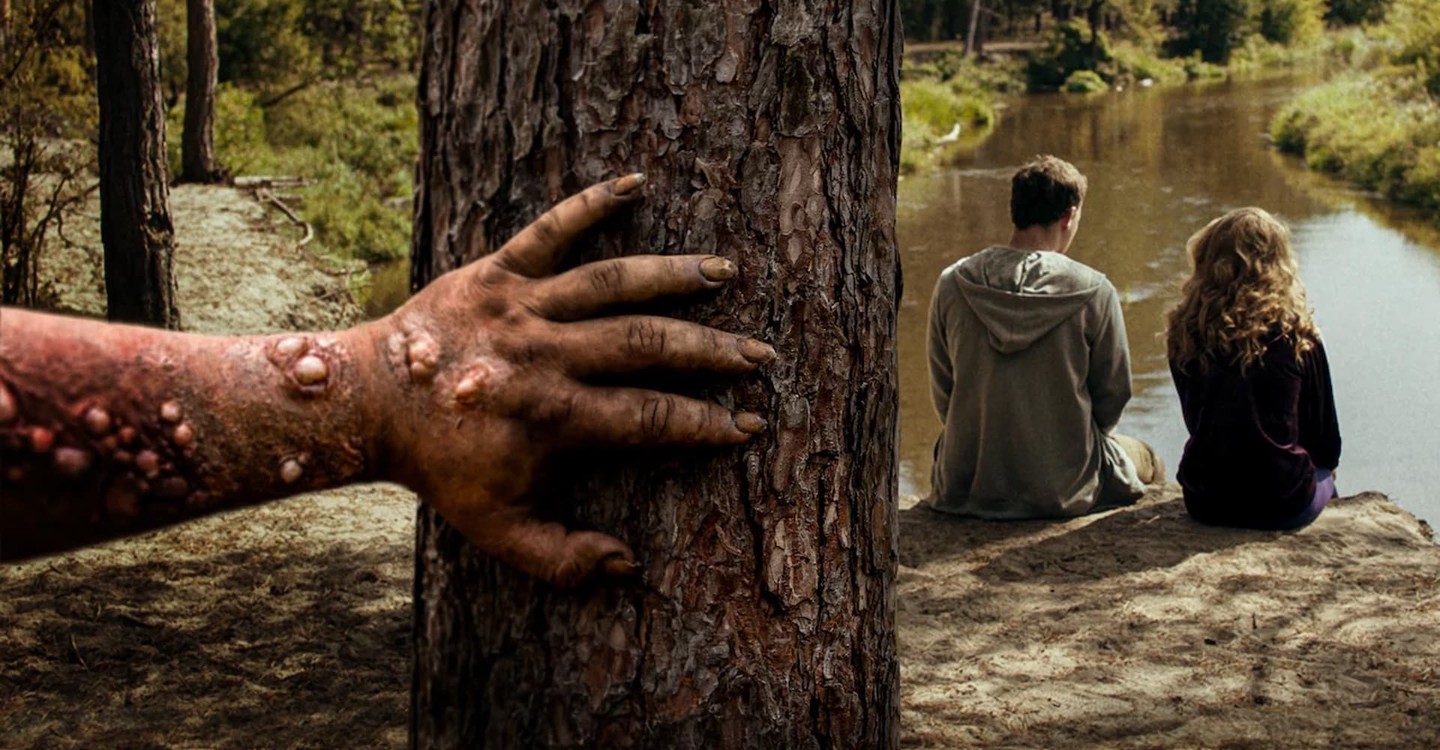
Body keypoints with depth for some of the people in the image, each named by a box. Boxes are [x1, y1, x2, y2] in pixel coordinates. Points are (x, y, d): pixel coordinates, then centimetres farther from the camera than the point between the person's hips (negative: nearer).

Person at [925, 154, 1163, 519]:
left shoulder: (951, 285, -8)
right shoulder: (1093, 292, -15)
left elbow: (942, 393, 1)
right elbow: (1113, 394, -4)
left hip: (966, 491, 3)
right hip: (1063, 490, -2)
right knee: (1143, 459, 30)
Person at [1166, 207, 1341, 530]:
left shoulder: (1185, 333, -4)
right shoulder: (1296, 335, -10)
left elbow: (1196, 422, 9)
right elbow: (1327, 444, -1)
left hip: (1204, 503, 3)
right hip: (1282, 504, -3)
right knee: (1323, 470, 29)